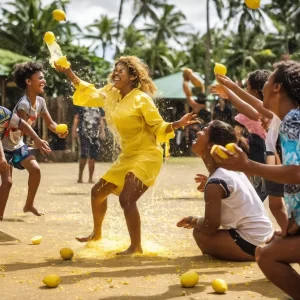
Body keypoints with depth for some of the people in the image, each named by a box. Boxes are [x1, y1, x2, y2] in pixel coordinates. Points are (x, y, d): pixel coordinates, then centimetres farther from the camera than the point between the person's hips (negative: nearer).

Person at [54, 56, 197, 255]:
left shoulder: (141, 99, -15)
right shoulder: (111, 94, 5)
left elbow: (158, 127, -12)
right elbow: (89, 94, 16)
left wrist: (178, 124, -30)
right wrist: (69, 73, 8)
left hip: (147, 156, -9)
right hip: (127, 156, 9)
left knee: (126, 198, -24)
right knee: (98, 192, 16)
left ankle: (136, 247, -14)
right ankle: (97, 234, 38)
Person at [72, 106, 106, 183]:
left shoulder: (99, 107, 14)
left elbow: (101, 120, 18)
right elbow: (76, 118, 3)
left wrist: (102, 131, 8)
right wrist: (74, 131, -4)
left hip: (95, 134, 4)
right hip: (84, 133, -4)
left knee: (93, 158, 3)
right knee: (84, 156, -14)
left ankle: (90, 178, 13)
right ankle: (80, 177, -4)